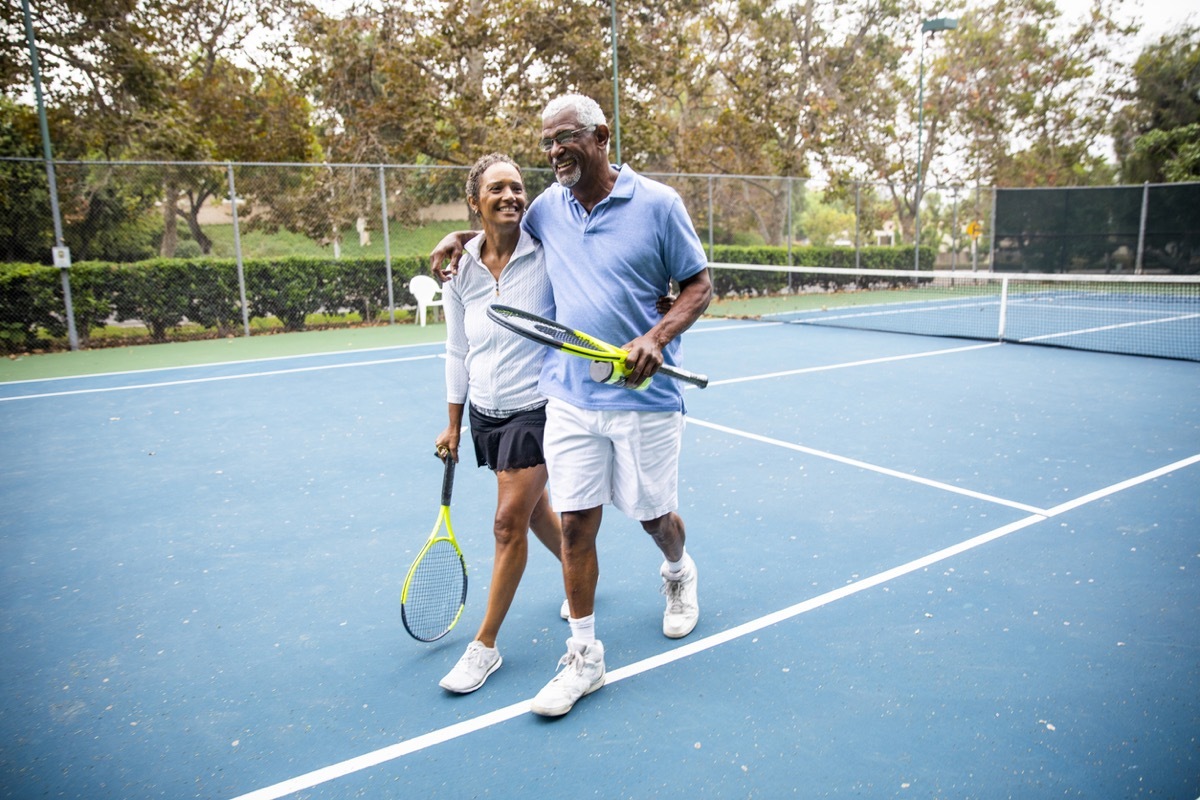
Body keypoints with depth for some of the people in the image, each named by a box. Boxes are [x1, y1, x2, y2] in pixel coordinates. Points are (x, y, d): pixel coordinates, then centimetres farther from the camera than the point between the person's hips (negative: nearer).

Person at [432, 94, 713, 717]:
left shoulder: (656, 203, -5)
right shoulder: (546, 209, 7)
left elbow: (698, 284, -2)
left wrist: (656, 338, -18)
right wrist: (459, 236, 10)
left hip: (645, 397, -3)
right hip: (569, 400, 3)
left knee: (655, 516, 12)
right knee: (575, 522, 2)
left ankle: (679, 574, 48)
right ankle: (584, 655, 17)